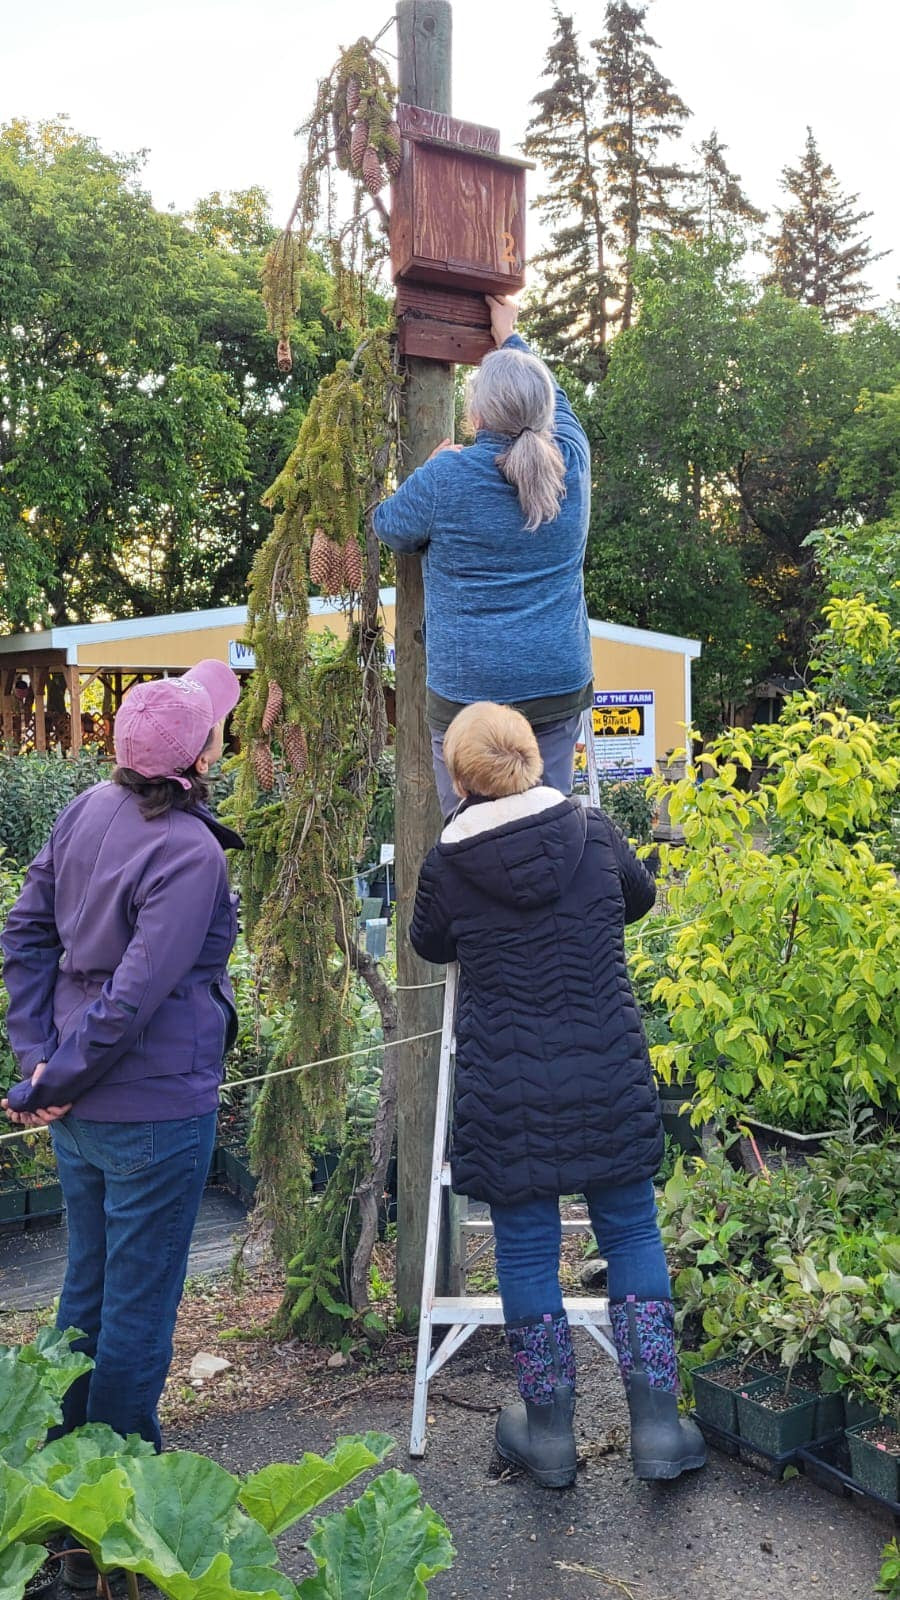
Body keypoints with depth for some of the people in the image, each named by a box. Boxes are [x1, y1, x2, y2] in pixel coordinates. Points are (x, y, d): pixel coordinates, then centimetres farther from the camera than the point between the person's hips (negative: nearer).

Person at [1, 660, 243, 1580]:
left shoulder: (90, 810, 0)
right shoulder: (190, 855, -22)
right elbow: (135, 998, -25)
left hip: (81, 1112, 8)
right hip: (156, 1113, -7)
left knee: (86, 1291, 24)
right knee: (137, 1312, 10)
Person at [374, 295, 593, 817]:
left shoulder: (445, 478, -13)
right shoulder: (573, 459, -1)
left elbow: (389, 525, 8)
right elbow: (556, 401, 22)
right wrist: (510, 338, 37)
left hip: (469, 690, -4)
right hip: (561, 684, 4)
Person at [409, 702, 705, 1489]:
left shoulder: (445, 865, -6)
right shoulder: (593, 831, -3)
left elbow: (429, 944, 14)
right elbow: (641, 895, 17)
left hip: (505, 1094, -1)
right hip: (610, 1081, 1)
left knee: (526, 1248, 12)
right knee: (632, 1233, 16)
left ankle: (549, 1434, 26)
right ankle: (657, 1425, 21)